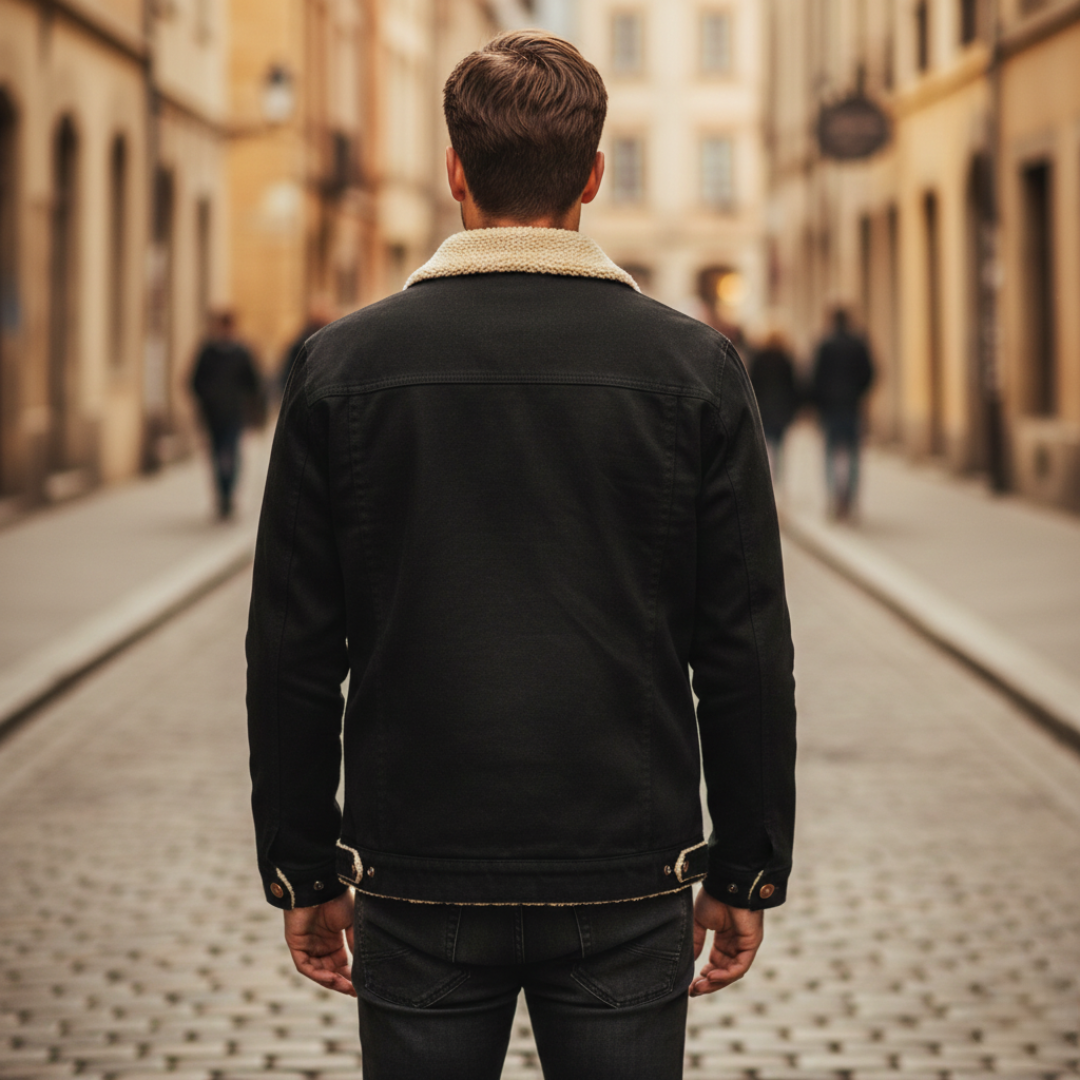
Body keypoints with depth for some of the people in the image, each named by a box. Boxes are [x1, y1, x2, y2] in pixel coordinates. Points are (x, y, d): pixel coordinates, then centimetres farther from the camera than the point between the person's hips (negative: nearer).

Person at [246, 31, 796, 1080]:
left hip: (417, 886, 0)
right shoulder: (693, 367, -3)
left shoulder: (343, 364, -2)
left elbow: (292, 649, 0)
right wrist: (745, 873, 7)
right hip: (624, 883, 0)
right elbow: (747, 651, -2)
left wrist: (303, 873, 8)